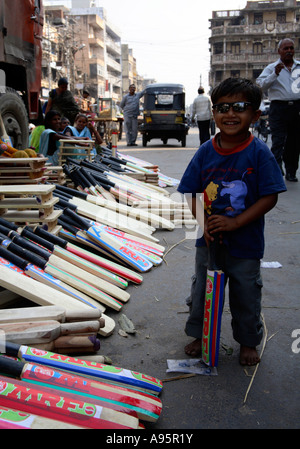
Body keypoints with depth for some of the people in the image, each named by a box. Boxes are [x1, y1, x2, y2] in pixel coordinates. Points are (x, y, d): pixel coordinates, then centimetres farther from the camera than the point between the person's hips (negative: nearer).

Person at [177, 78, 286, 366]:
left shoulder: (259, 153, -14)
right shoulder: (206, 151, -5)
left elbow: (269, 197, -15)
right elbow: (191, 193, -1)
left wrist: (234, 223, -23)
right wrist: (204, 223, -16)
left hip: (245, 243, -2)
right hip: (208, 239, 3)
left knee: (246, 296, 14)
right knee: (202, 290, 17)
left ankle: (248, 342, 37)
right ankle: (199, 335, 40)